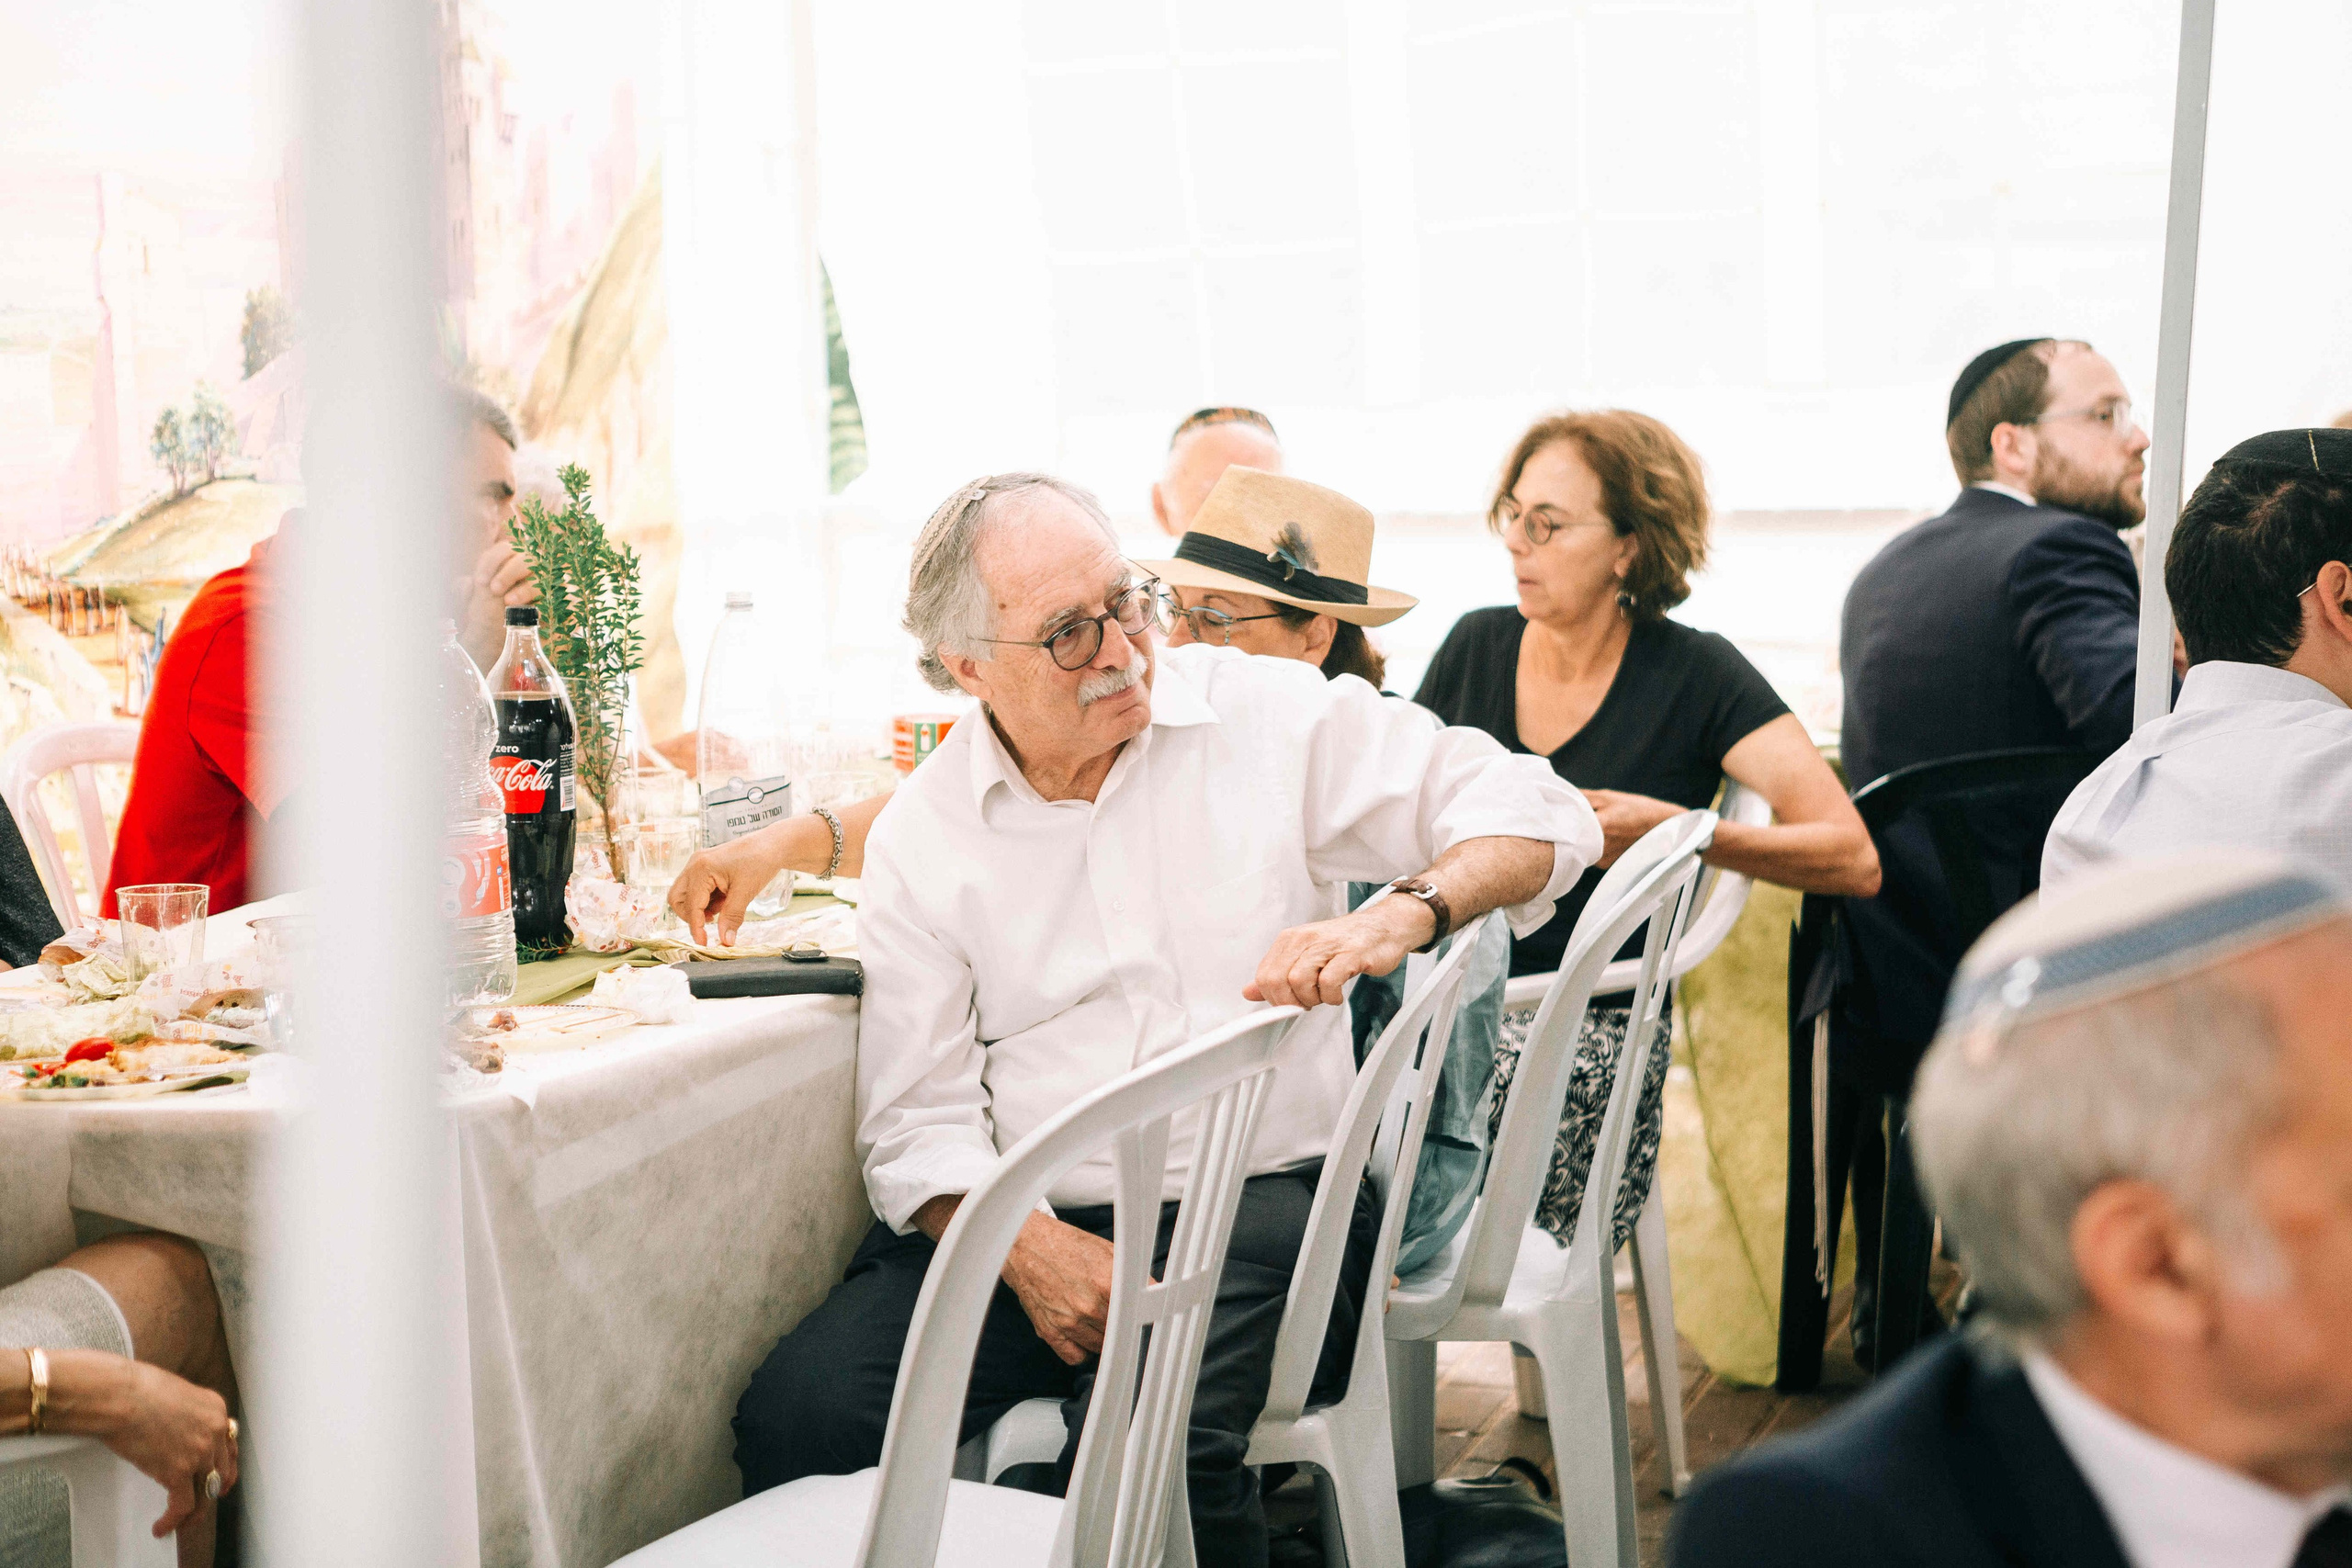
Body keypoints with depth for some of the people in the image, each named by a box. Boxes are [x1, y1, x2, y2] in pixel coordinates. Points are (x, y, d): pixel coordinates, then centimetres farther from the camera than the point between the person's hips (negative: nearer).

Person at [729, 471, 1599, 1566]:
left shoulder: (1271, 717, 2)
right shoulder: (922, 837, 7)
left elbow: (1537, 815, 0)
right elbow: (918, 1117, 4)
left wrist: (1403, 915, -21)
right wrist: (1027, 1247, -16)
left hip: (1256, 1195, -2)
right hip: (1028, 1216, 3)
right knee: (796, 1422, -22)